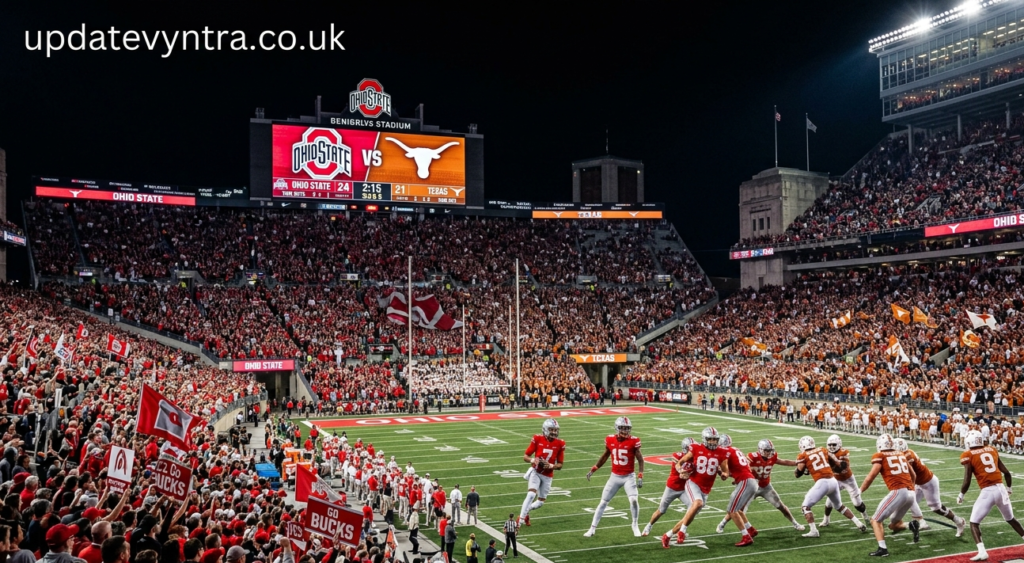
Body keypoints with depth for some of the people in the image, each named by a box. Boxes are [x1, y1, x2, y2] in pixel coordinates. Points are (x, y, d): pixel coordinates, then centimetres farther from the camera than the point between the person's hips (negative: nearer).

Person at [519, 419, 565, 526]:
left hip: (547, 476, 3)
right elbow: (525, 456, -5)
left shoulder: (559, 444, -6)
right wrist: (532, 460, -26)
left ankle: (525, 511, 36)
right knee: (531, 494, -23)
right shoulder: (537, 439, -11)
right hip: (536, 472, -3)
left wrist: (550, 466, -19)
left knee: (540, 502, 9)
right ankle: (521, 519, -12)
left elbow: (560, 465, 1)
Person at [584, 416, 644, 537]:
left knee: (634, 500, -16)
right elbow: (605, 456, 12)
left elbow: (640, 459, -6)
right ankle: (593, 528, 16)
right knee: (603, 502, 5)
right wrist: (593, 470, 15)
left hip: (629, 477, -2)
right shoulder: (610, 440, -5)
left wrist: (640, 476, -14)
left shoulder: (633, 441, -13)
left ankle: (635, 526, 10)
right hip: (615, 476, 3)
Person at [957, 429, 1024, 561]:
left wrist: (961, 495, 9)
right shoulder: (992, 450, 12)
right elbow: (1007, 473, 15)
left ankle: (982, 552, -10)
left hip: (987, 492, -5)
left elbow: (967, 481, -8)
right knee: (1011, 519, 27)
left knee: (974, 522, 6)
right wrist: (1009, 488, 32)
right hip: (1001, 488, 5)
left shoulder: (968, 456, -3)